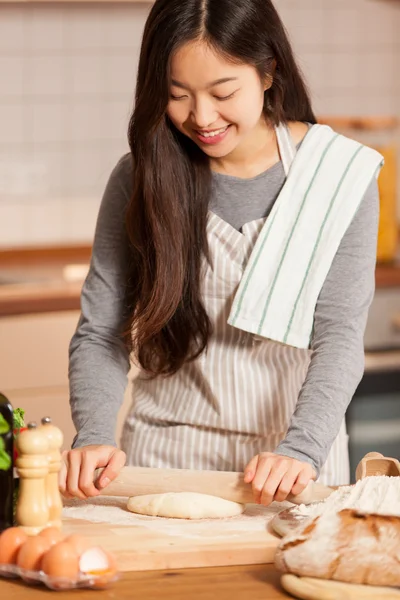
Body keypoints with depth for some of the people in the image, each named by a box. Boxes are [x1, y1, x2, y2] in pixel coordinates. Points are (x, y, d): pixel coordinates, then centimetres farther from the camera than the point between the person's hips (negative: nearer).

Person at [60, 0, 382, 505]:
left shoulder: (340, 177, -5)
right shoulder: (141, 179, 0)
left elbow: (338, 335, -10)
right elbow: (100, 332, 1)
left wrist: (300, 449, -25)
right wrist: (94, 437, -16)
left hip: (294, 464, -1)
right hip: (164, 455, 1)